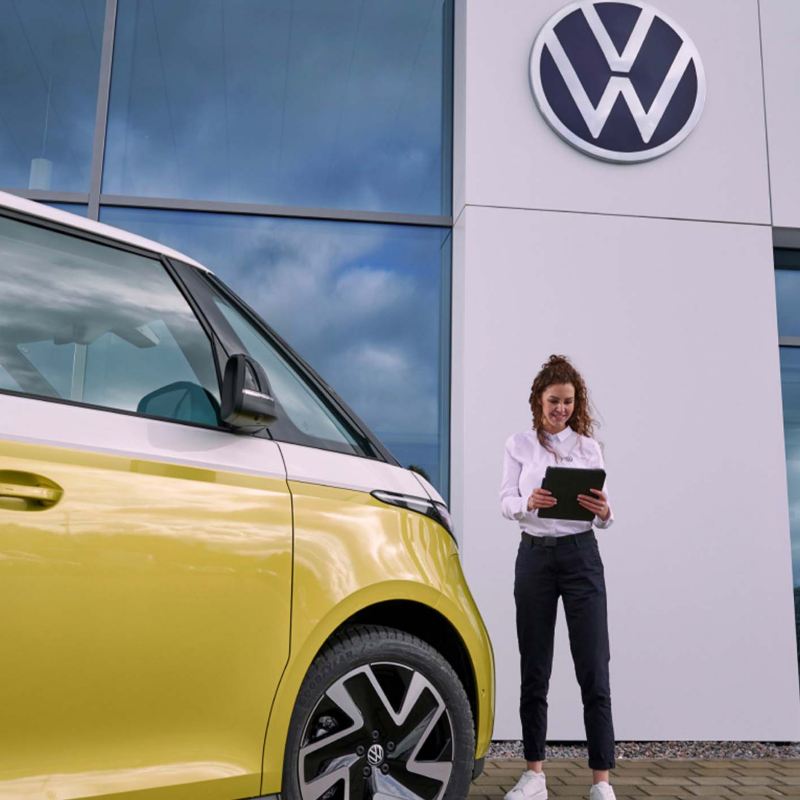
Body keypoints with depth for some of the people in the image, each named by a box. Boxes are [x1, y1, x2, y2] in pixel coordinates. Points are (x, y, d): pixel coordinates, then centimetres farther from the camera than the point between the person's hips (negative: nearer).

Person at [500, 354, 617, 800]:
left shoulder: (589, 447, 7)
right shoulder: (519, 445, 7)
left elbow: (601, 515, 4)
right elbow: (506, 502, -2)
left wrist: (604, 512, -20)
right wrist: (528, 503, -24)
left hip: (581, 555, 0)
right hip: (535, 555, 1)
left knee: (593, 670, -3)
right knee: (534, 670, 5)